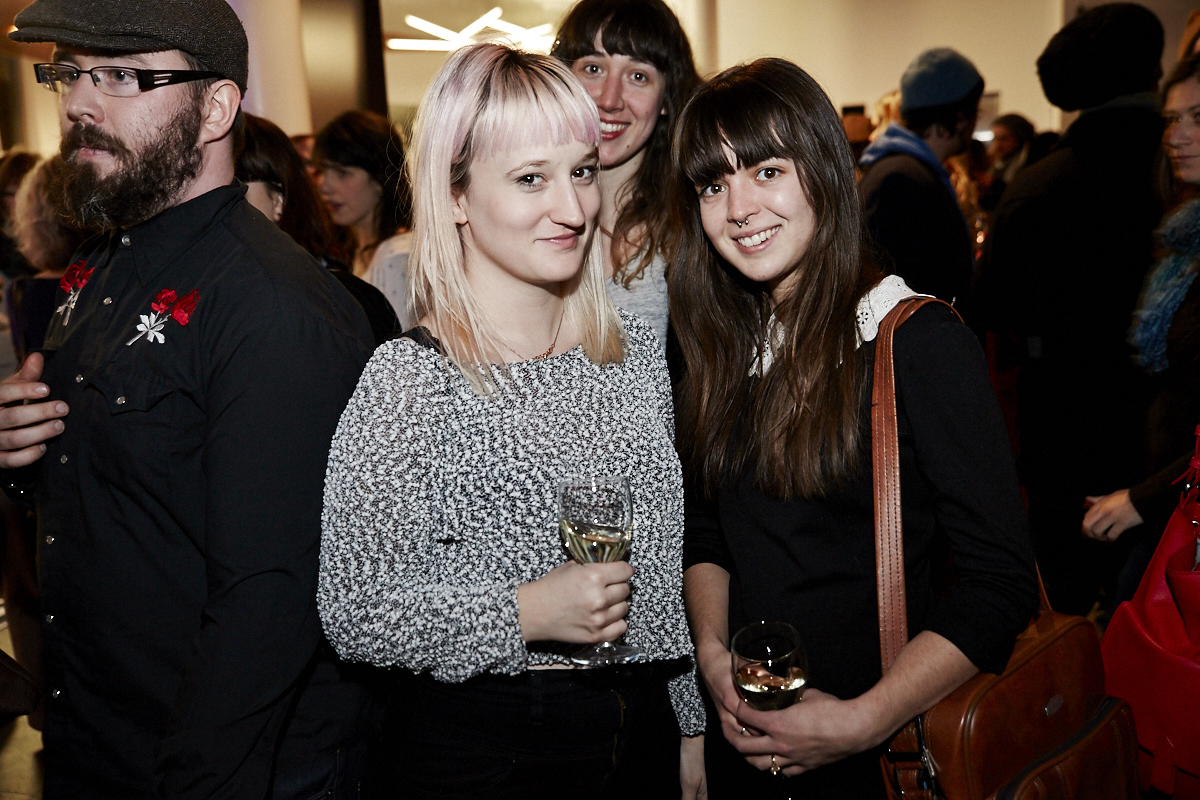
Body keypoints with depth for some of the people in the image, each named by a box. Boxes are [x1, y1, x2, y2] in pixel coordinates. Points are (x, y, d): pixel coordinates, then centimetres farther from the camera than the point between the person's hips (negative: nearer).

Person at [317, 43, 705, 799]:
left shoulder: (639, 351, 2)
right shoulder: (408, 378, -16)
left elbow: (668, 562, 10)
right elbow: (353, 610, -15)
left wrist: (692, 725, 13)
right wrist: (525, 615, -25)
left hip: (644, 733, 5)